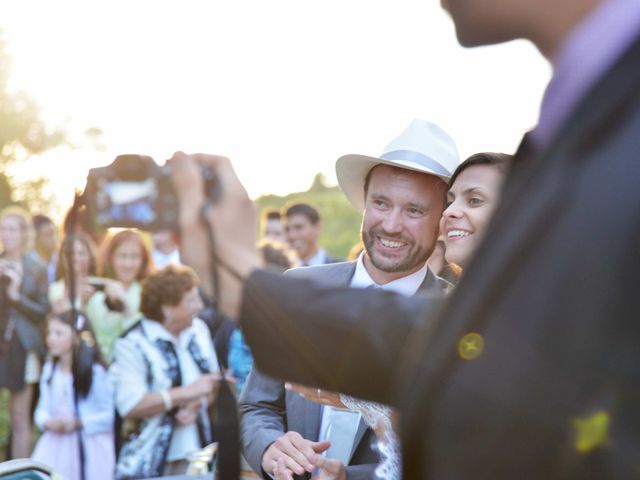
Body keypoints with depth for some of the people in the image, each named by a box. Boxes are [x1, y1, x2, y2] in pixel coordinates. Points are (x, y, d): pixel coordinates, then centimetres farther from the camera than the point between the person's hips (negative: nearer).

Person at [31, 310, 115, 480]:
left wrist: (79, 423, -18)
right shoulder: (49, 370, 7)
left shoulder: (95, 372, -12)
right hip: (55, 445, 5)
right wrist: (47, 422, -10)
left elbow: (110, 414, -12)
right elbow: (43, 408, 11)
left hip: (88, 448, -5)